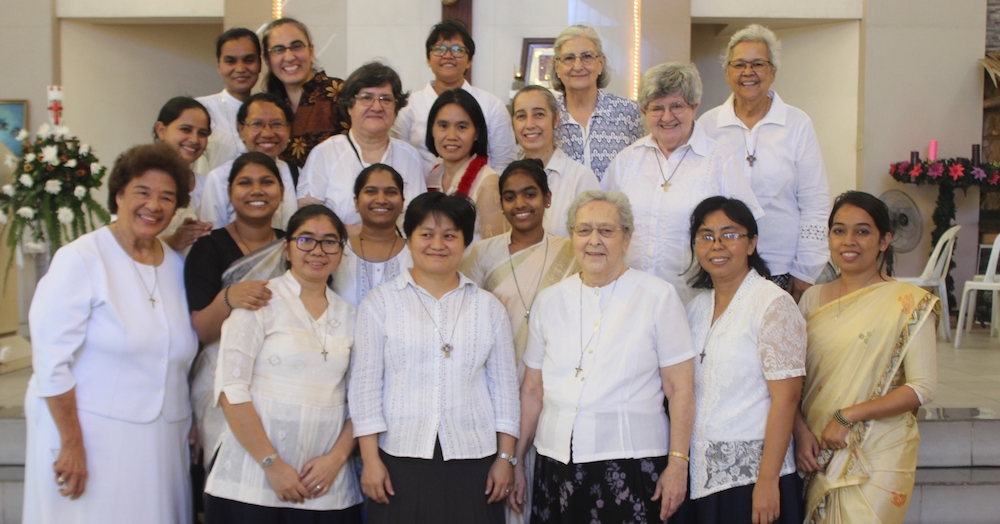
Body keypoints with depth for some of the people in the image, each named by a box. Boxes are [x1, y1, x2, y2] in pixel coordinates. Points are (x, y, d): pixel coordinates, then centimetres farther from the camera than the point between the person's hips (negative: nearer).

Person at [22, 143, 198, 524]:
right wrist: (71, 444, -16)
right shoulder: (81, 260, -10)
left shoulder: (177, 266, 8)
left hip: (161, 444, 5)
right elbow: (51, 359, -14)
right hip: (91, 432, -5)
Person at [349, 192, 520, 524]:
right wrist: (370, 459, -5)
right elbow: (365, 383, 0)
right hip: (400, 456, -1)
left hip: (473, 458, 2)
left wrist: (505, 457, 4)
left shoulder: (489, 307, 8)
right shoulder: (380, 303, 2)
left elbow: (503, 384, 9)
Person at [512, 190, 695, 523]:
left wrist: (678, 463, -8)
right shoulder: (549, 301, 10)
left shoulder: (658, 297, 0)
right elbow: (532, 390, 13)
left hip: (631, 459, -3)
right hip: (556, 462, 3)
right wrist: (516, 461, 12)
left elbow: (680, 389, -3)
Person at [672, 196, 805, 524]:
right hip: (698, 476, 5)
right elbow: (684, 392, 12)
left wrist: (767, 481, -18)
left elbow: (786, 398, -14)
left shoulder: (773, 305, -9)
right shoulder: (697, 307, 10)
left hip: (749, 475, -5)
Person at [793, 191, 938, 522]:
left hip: (878, 457, -4)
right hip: (817, 452, 4)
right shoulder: (812, 298, 6)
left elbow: (922, 388, -11)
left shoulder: (910, 303, -7)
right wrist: (801, 431, -8)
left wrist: (848, 416, -16)